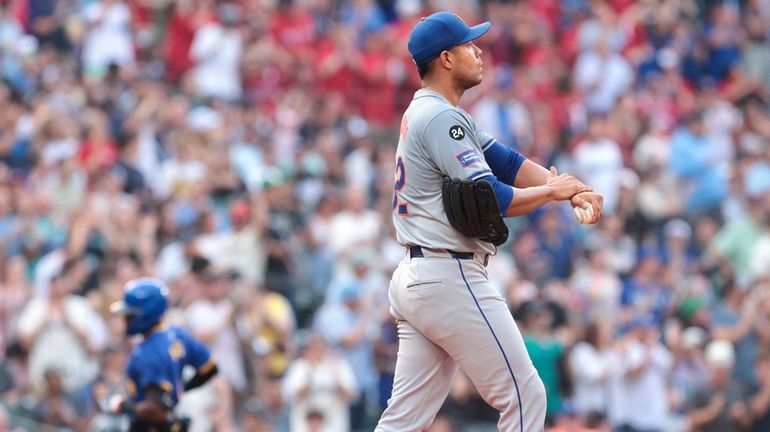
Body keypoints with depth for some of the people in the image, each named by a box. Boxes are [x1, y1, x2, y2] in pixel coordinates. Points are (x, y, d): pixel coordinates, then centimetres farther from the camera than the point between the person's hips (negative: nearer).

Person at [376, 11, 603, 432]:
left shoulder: (422, 113, 18)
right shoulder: (440, 118, -14)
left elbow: (506, 161, 11)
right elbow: (490, 200, -19)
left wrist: (570, 188, -3)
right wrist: (552, 191, -4)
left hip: (413, 280, 10)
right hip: (451, 279, -10)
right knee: (524, 395, -2)